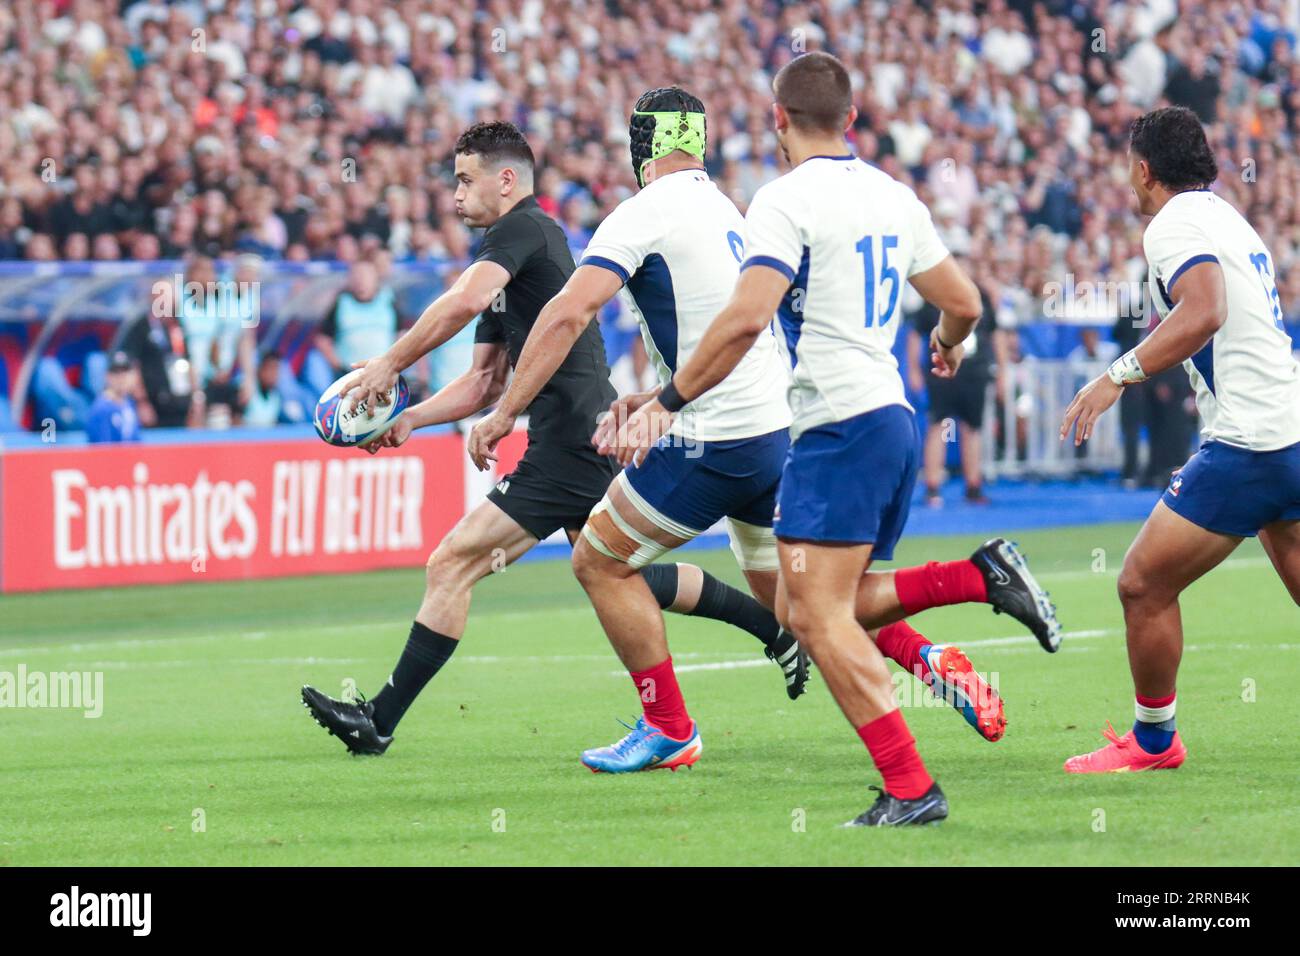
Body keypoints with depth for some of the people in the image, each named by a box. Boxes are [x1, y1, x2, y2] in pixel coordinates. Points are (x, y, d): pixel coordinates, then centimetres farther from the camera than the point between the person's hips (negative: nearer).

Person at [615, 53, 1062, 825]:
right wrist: (949, 344, 43)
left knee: (820, 616, -8)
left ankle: (910, 789, -14)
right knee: (806, 610, 16)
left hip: (840, 426, -8)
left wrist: (667, 403, -13)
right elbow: (965, 304, 20)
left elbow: (745, 321, -20)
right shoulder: (893, 197, 14)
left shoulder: (787, 200, -10)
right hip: (895, 419, 8)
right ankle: (984, 575, 6)